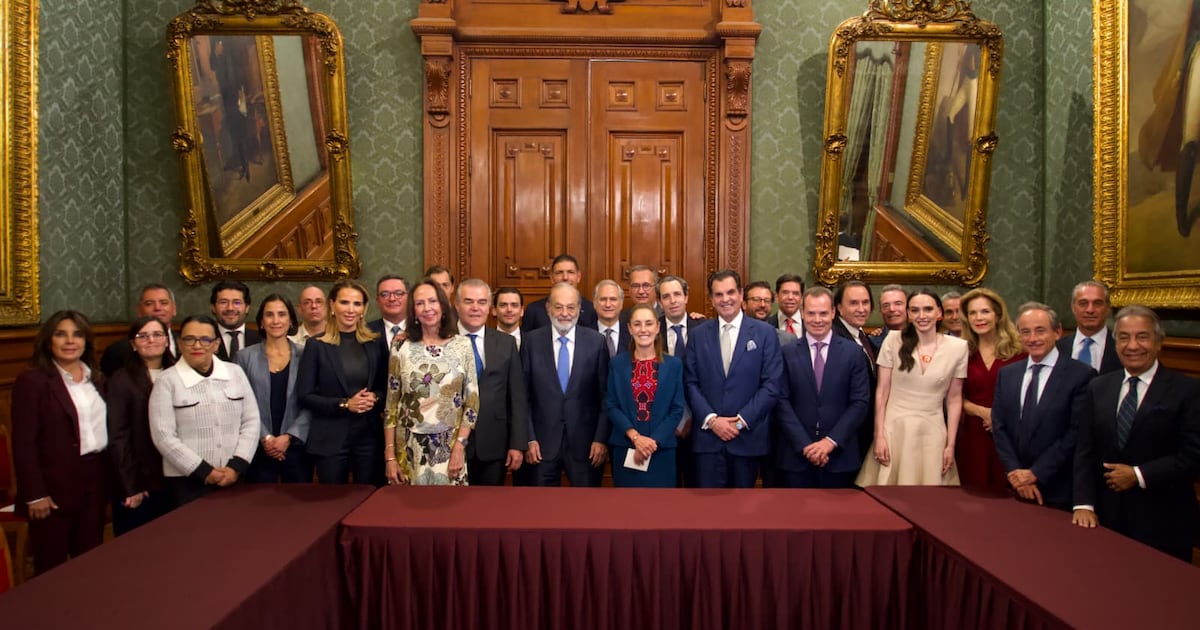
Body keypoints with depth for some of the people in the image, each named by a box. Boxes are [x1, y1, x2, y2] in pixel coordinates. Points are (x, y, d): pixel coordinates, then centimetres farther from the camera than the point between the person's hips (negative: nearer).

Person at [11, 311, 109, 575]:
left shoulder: (96, 379, 11)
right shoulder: (32, 381, -9)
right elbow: (23, 443, -12)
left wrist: (109, 477, 8)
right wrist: (34, 494, -15)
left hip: (95, 482, 6)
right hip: (54, 486, -5)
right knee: (52, 568, 7)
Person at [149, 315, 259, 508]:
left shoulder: (235, 373, 5)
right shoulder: (167, 381, -3)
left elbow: (251, 422, 3)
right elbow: (163, 436, -7)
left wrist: (236, 466, -7)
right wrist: (204, 471, -10)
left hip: (233, 477, 3)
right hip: (187, 481, -2)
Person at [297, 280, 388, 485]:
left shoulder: (375, 344, 5)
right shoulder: (316, 345, -2)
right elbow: (304, 396, -5)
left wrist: (375, 398, -10)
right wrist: (344, 404, -15)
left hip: (369, 436, 2)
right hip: (330, 440, -2)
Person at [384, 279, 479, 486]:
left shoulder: (462, 346, -1)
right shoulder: (402, 350, 0)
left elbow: (472, 401, 0)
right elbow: (391, 407, 3)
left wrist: (459, 446, -8)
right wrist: (389, 457, -1)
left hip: (450, 447, 0)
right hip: (409, 450, 1)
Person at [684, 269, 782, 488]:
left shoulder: (765, 333, 1)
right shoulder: (698, 334, 7)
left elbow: (771, 385, -4)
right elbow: (690, 383, 3)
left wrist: (742, 420, -11)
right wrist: (711, 419, -9)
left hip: (748, 437, -1)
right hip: (708, 436, 1)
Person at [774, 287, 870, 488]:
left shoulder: (853, 352, 3)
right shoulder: (787, 353, 2)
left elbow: (860, 402, -1)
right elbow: (782, 402, -2)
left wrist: (831, 441, -10)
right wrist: (805, 444, -10)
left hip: (839, 455, 0)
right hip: (796, 456, 0)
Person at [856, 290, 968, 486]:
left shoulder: (958, 347, 0)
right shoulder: (894, 341, -5)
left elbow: (954, 399, 5)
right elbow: (881, 392, -2)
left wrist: (950, 444, 4)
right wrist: (879, 436, -6)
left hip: (933, 432, 1)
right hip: (894, 428, -1)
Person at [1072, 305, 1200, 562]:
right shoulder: (1098, 387, 7)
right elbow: (1085, 450, 3)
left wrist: (1139, 475, -13)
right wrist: (1084, 503, -6)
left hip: (1162, 522, -3)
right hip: (1107, 517, 3)